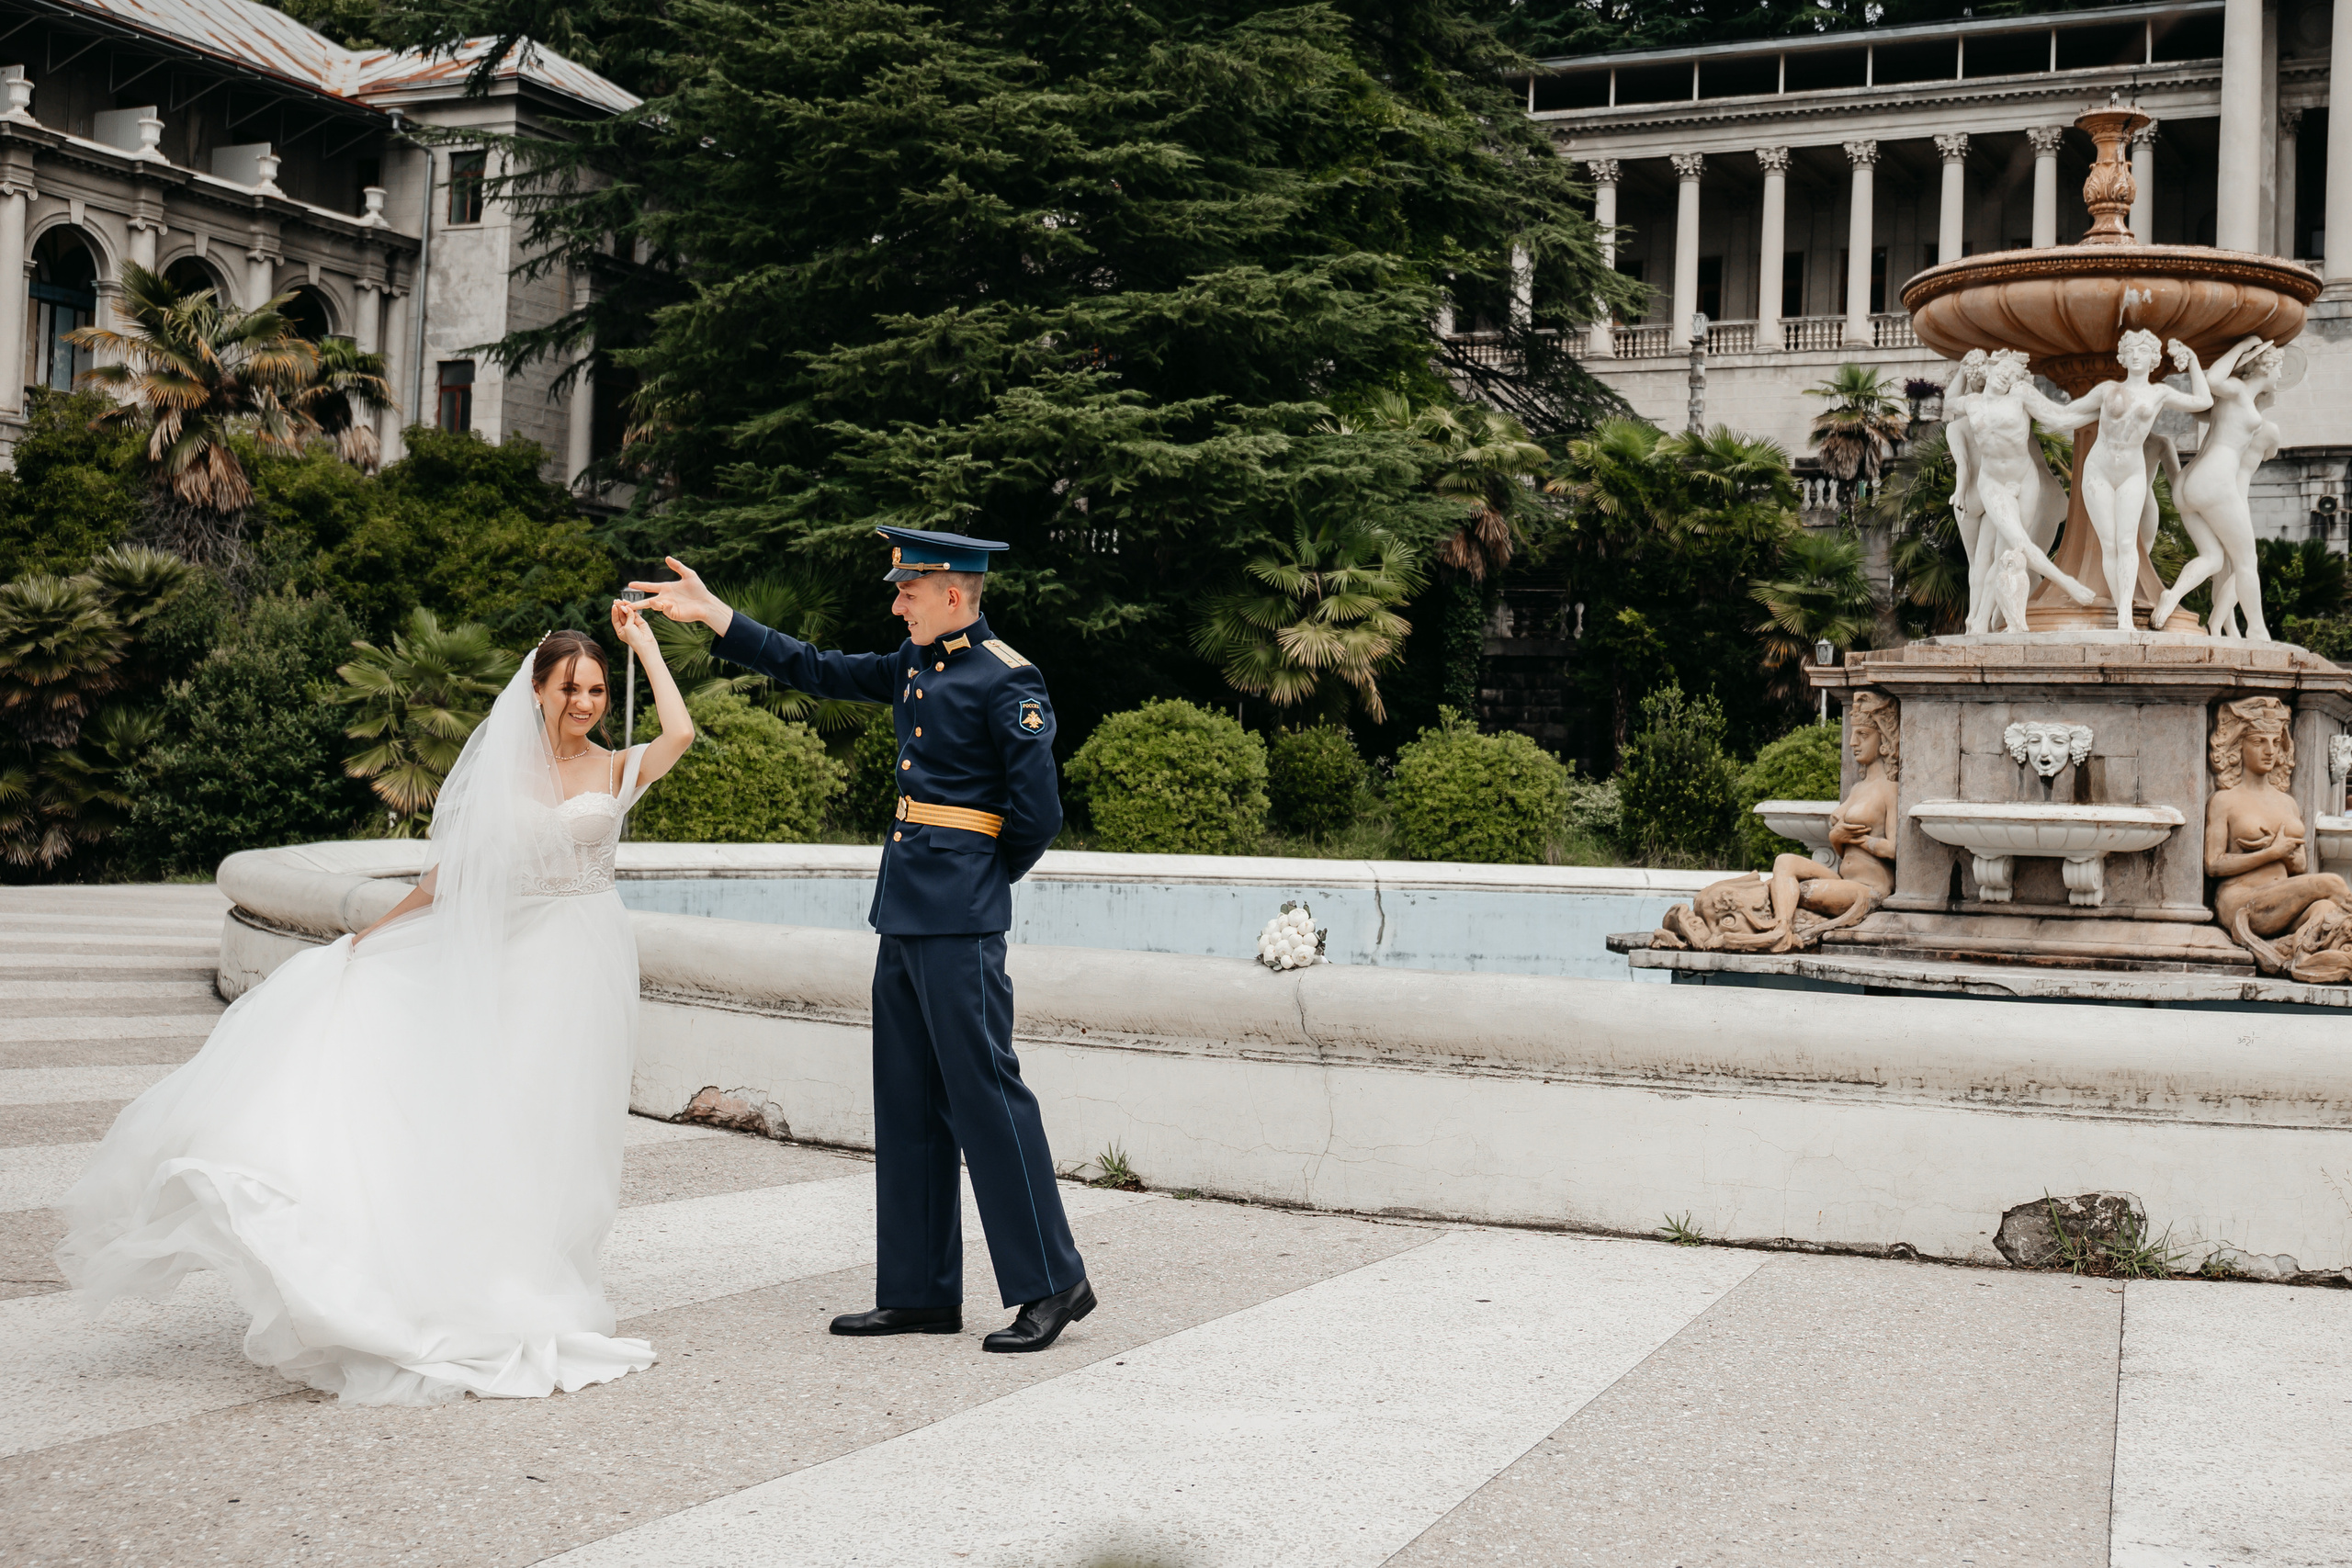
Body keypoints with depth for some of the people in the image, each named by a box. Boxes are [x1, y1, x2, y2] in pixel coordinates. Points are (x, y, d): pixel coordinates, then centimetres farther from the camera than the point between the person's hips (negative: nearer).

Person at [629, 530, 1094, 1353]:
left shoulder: (1007, 681, -11)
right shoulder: (915, 664, 14)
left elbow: (1038, 811, -13)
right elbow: (815, 670, 24)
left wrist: (987, 878, 1)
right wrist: (710, 611, 23)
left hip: (958, 917, -9)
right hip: (903, 913, 9)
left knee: (984, 1090, -8)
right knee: (907, 1102, 10)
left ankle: (1052, 1283, 0)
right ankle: (920, 1293, 17)